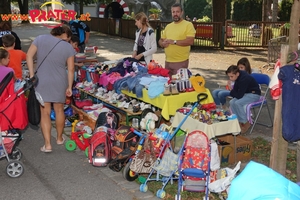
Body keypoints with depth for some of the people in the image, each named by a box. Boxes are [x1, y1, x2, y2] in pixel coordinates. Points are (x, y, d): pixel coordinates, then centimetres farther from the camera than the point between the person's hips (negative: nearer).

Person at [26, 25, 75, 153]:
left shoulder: (40, 39, 2)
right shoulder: (68, 47, 0)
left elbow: (29, 55, -5)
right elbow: (71, 69, -2)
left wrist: (32, 75, -4)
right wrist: (69, 87, 5)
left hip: (42, 81, 0)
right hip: (59, 82, 1)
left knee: (45, 112, 3)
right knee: (59, 110, 17)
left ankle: (47, 145, 1)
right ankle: (59, 138, 33)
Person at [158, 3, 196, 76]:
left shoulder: (188, 25, -6)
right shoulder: (168, 26, 14)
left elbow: (190, 41, -17)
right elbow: (161, 40, 20)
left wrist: (174, 41, -21)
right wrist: (163, 43, -5)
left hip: (181, 62, -6)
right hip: (167, 62, 6)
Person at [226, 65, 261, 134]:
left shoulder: (244, 79, -30)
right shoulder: (239, 76, -3)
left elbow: (239, 95, -27)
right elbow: (236, 89, 9)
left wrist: (231, 92, -10)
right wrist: (232, 92, -13)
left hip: (254, 94, -9)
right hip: (246, 93, 9)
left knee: (237, 103, -27)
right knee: (232, 102, -12)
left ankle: (246, 123, -11)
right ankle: (239, 121, -4)